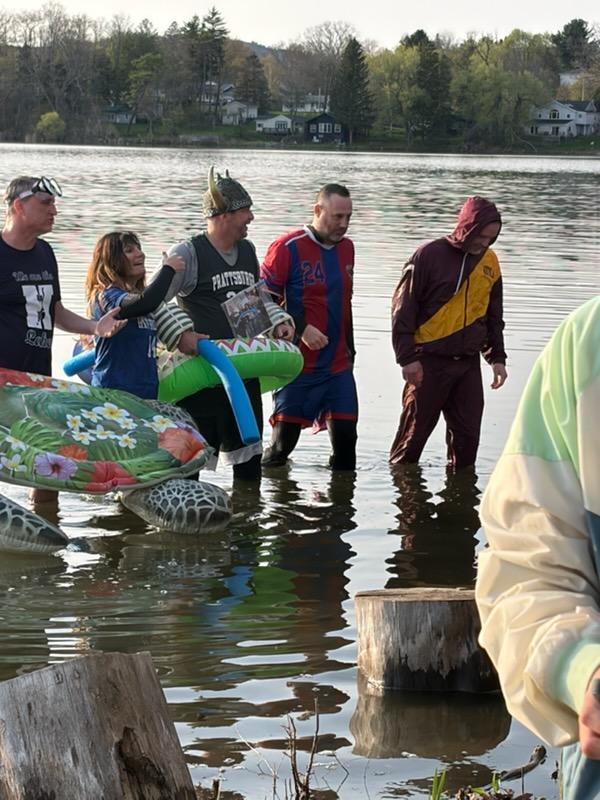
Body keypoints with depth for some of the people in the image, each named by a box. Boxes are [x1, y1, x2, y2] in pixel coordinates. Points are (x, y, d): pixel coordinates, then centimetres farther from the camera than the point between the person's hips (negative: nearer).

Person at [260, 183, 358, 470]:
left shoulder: (346, 247, 11)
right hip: (297, 366, -5)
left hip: (338, 366, 5)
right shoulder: (288, 248, -10)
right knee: (284, 439, 0)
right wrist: (301, 329, -19)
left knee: (345, 436, -1)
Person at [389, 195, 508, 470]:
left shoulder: (490, 262, 7)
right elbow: (403, 308, -8)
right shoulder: (430, 255, -10)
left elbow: (493, 316, 18)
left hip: (468, 364, 5)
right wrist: (407, 357, -12)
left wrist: (497, 357, 10)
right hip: (429, 362, -5)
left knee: (468, 432, 6)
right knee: (414, 431, 2)